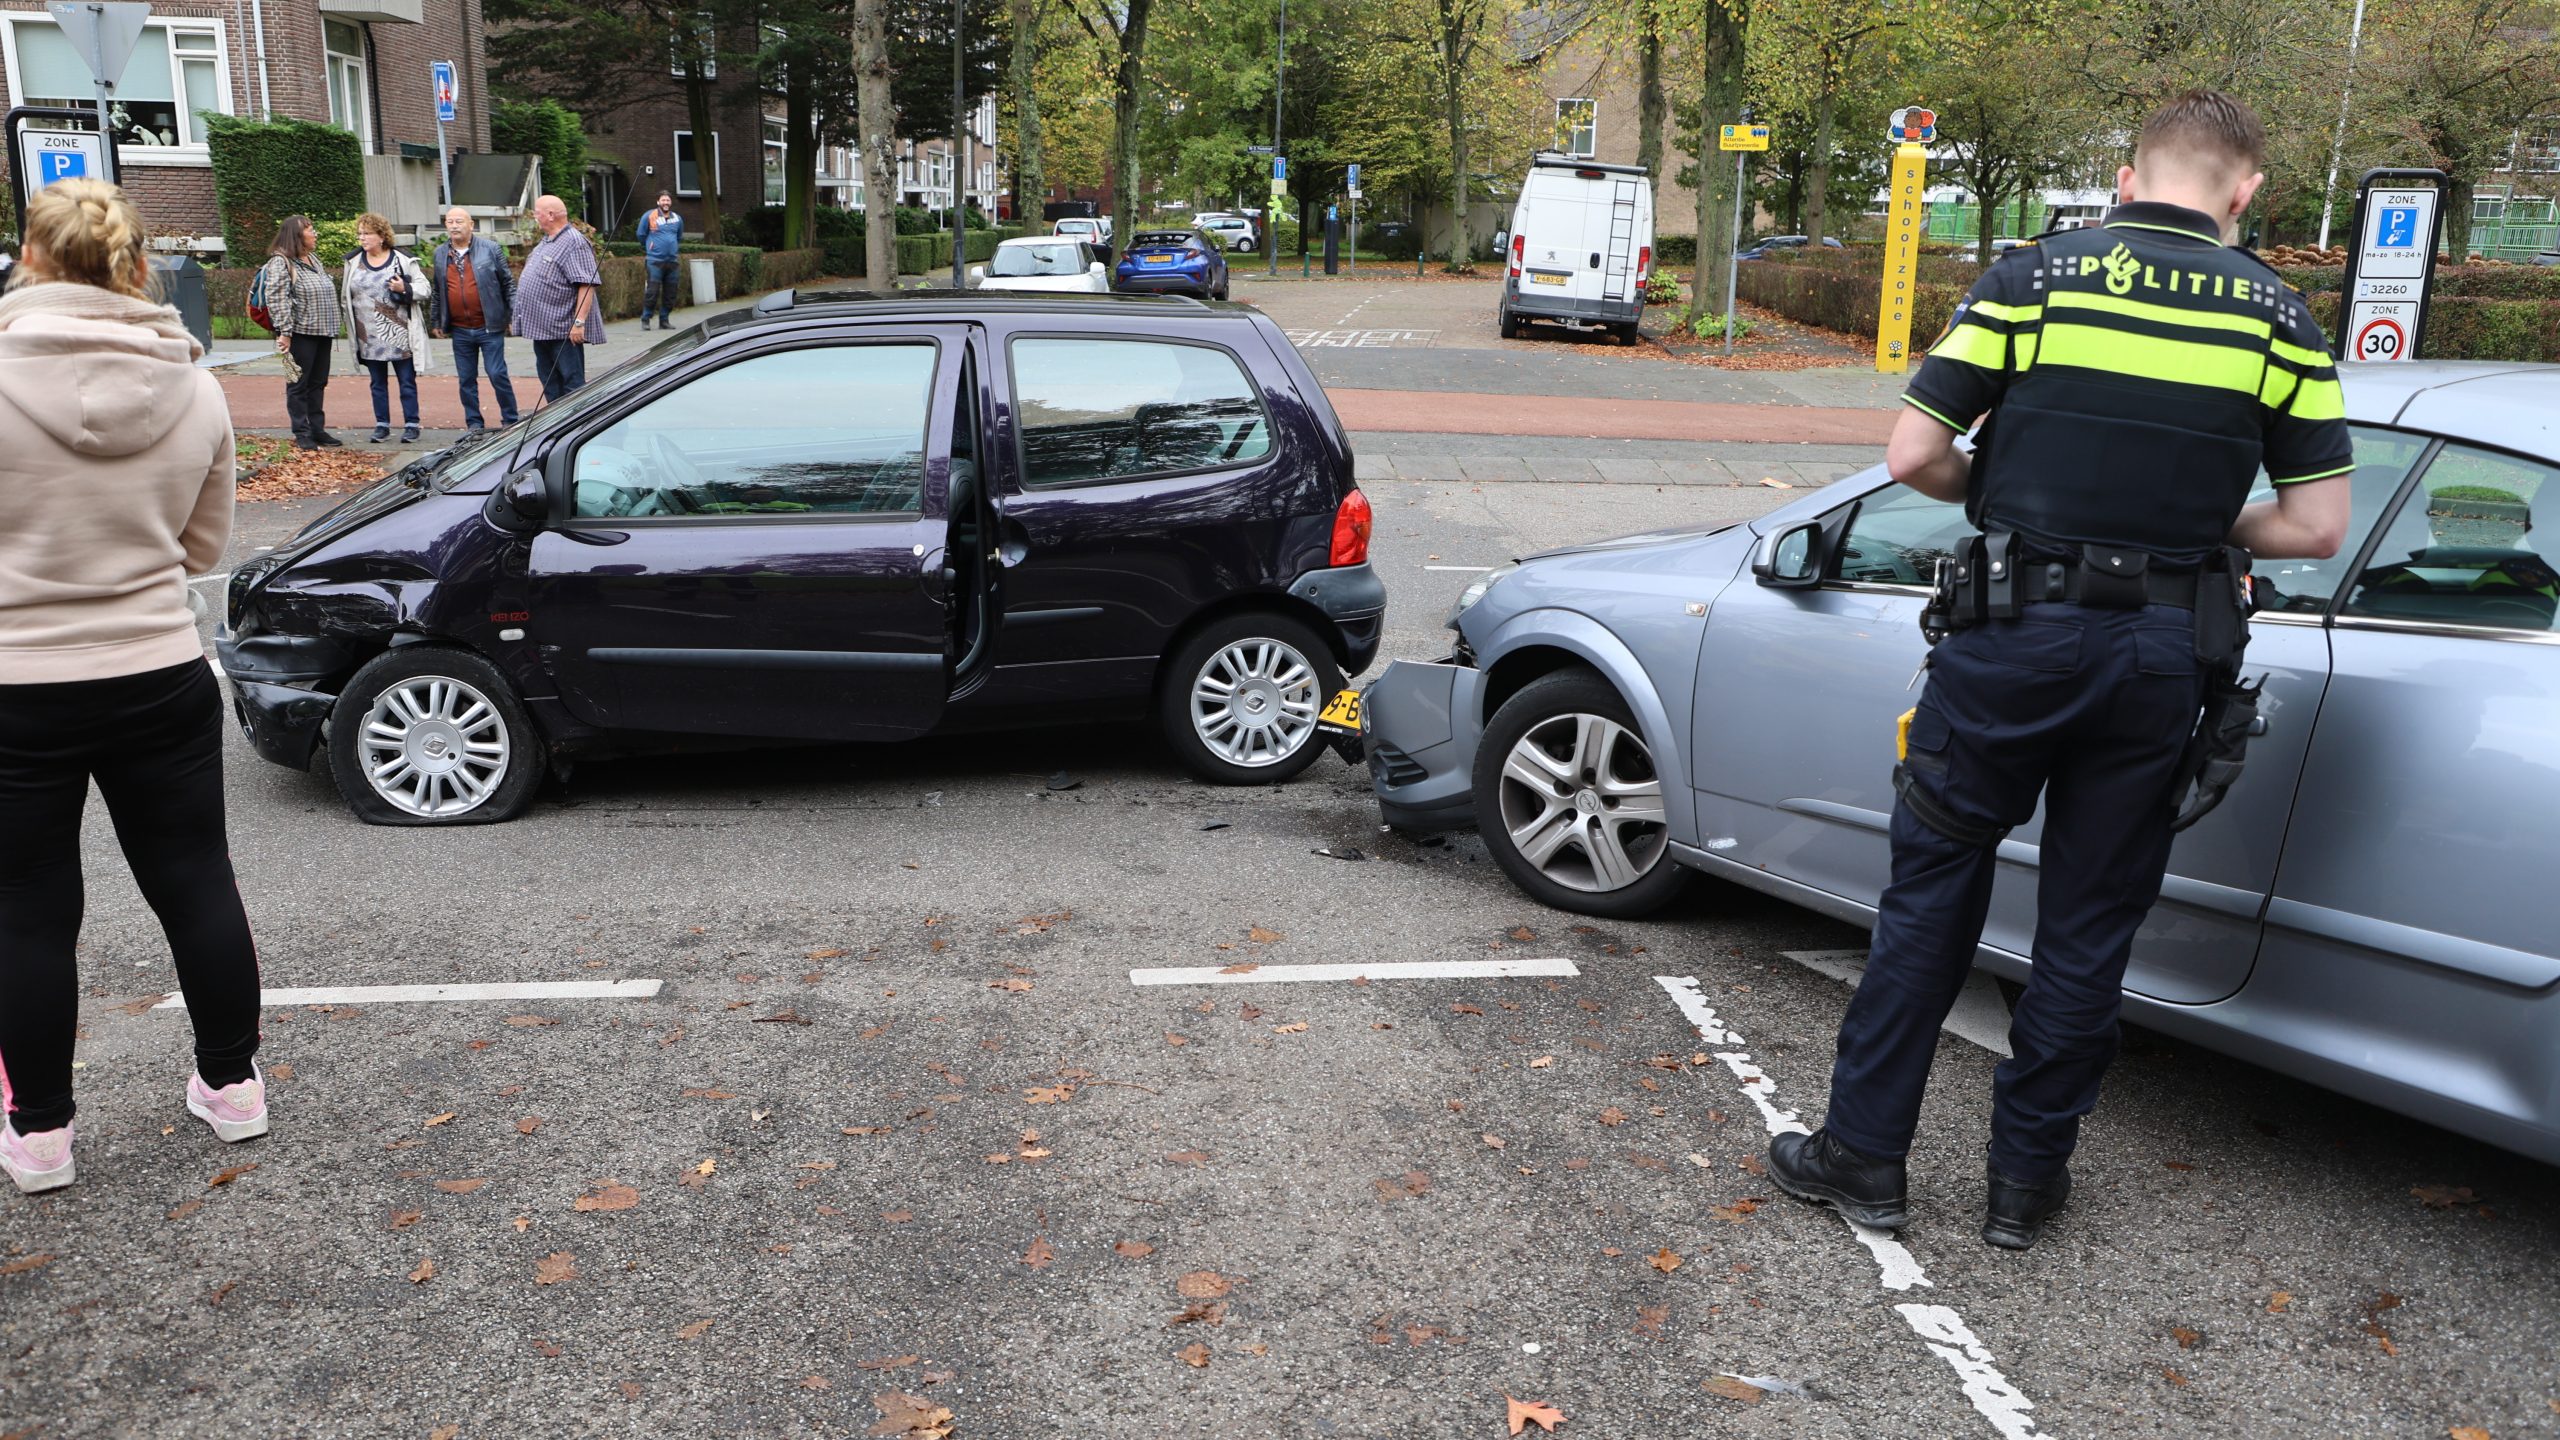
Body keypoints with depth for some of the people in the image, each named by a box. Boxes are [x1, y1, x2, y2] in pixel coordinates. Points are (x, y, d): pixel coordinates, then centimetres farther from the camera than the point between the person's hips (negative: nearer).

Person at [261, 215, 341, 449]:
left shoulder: (313, 259, 16)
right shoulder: (280, 262, -10)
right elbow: (276, 298, -17)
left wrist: (331, 327, 18)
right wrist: (285, 331, -23)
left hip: (322, 333, 8)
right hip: (300, 333, -8)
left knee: (318, 383, 12)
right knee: (298, 384, 0)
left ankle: (317, 430, 20)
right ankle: (302, 435, 3)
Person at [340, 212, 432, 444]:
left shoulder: (402, 260, -2)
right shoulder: (354, 262, 9)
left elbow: (423, 288, 0)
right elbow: (348, 296, 17)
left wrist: (405, 289, -20)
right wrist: (351, 327, 15)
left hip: (399, 336, -4)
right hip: (369, 338, 4)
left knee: (407, 382, 1)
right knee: (378, 383, 10)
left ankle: (411, 425, 7)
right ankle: (382, 425, 16)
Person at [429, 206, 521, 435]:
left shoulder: (490, 248, -2)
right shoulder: (440, 254, 9)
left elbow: (508, 283, 1)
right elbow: (437, 291, 17)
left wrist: (515, 313, -4)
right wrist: (435, 321, 18)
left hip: (489, 328, -4)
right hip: (460, 330, 4)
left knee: (498, 375, -5)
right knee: (467, 380, 8)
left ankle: (510, 422, 6)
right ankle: (473, 424, 18)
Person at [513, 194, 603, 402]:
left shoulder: (574, 243, -14)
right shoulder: (545, 242, 17)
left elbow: (587, 285, -22)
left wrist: (579, 322, -27)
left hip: (563, 330, -10)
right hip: (542, 328, 10)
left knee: (572, 384, -5)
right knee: (550, 384, 15)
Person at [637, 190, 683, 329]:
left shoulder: (677, 219, 11)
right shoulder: (649, 216, -2)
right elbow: (641, 235, 11)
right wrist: (647, 249, 20)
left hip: (672, 260, 5)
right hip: (655, 260, -5)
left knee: (670, 293, 5)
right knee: (652, 291, -11)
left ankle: (664, 320, 15)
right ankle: (645, 319, -2)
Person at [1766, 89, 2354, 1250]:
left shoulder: (2035, 276, -3)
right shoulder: (2276, 315, 2)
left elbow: (1913, 455, -8)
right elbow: (2317, 523, 0)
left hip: (2015, 634, -2)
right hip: (2162, 660, 2)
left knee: (1931, 893, 10)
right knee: (2089, 925, 12)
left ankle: (1863, 1153, 17)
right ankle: (2027, 1177, 23)